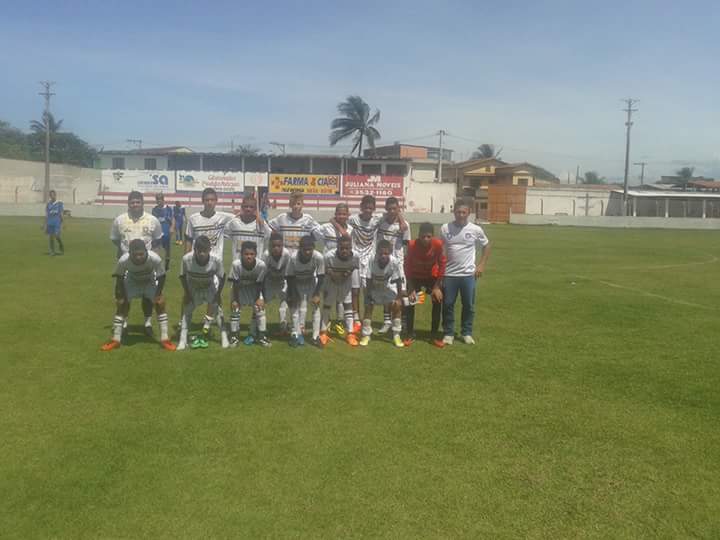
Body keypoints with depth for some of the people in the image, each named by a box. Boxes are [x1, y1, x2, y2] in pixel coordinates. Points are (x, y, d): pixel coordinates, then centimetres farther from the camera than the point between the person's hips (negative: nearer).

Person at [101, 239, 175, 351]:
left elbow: (161, 277, -20)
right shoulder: (123, 261, -37)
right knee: (122, 305, -6)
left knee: (160, 303, -12)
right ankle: (115, 340, 9)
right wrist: (122, 296, -12)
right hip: (132, 282, 1)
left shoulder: (155, 259, -39)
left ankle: (165, 339, -3)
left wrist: (158, 294, -19)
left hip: (150, 282, 0)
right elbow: (119, 278, -15)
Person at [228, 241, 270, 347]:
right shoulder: (236, 264, -34)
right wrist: (235, 300, -16)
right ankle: (234, 336, 11)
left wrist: (258, 298, -15)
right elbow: (235, 283, -21)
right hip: (239, 287, 0)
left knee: (259, 308, -6)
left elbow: (259, 283, -17)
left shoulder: (261, 265, -33)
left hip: (254, 288, 1)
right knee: (235, 309, -4)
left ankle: (261, 335, 7)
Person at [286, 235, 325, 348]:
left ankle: (316, 336, 2)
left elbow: (321, 277, -18)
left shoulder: (319, 258, -33)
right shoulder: (293, 258, -34)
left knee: (316, 306, -5)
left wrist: (316, 294, -18)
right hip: (297, 283, -1)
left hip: (311, 282, 1)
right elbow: (289, 277, -19)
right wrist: (292, 295, -17)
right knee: (296, 306, -9)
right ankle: (296, 334, 4)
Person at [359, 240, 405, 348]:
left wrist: (399, 298, -17)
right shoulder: (372, 261, -33)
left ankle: (396, 336, 6)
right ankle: (366, 335, 7)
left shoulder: (394, 262, -33)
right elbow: (368, 280, -24)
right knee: (368, 306, -9)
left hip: (388, 287, 0)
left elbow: (398, 281, -22)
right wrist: (368, 296, -22)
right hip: (374, 287, 0)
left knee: (396, 306, -9)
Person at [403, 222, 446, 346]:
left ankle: (434, 334, 10)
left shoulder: (438, 244, -28)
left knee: (438, 302, -5)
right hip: (415, 277, -1)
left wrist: (437, 287, -15)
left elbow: (442, 264, -15)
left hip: (432, 277, 1)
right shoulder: (412, 245, -29)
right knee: (410, 302, -9)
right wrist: (411, 289, -21)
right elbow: (407, 267, -19)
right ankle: (410, 334, 5)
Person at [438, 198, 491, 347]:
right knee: (447, 305, 5)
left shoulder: (476, 230, -3)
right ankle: (448, 333, 19)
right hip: (449, 274, 0)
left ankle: (466, 333, 23)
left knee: (469, 306, 8)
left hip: (468, 274, 0)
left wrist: (481, 265, 3)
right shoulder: (445, 228, -2)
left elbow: (486, 246, 12)